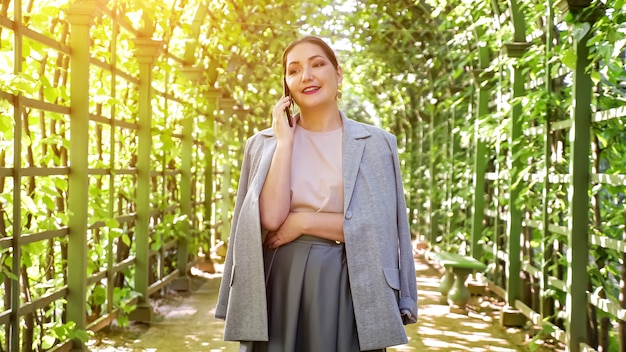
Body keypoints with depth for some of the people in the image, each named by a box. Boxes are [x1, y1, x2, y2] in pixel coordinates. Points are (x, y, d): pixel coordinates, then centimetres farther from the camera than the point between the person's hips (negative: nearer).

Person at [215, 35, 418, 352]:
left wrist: (302, 222, -11)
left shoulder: (374, 143, 1)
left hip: (347, 285, 0)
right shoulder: (264, 143, 4)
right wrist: (285, 141, -9)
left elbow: (380, 225, -7)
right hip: (279, 284, 1)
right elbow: (270, 218, -10)